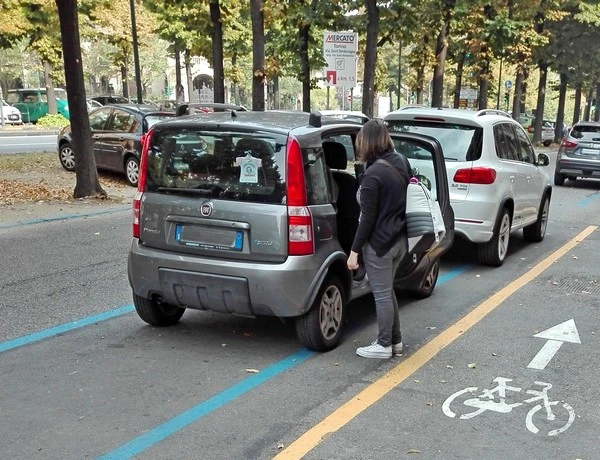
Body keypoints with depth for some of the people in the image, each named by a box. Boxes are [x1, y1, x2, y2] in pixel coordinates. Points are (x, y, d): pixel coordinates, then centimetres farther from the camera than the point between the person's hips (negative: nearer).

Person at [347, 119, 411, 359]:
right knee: (387, 291, 21)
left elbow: (368, 219, -19)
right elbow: (404, 198, 14)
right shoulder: (402, 162, 3)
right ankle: (395, 340, 30)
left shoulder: (373, 174, -21)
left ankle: (384, 345, 16)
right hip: (400, 239, 8)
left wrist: (354, 251, -13)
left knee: (382, 294, 4)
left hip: (379, 242, -8)